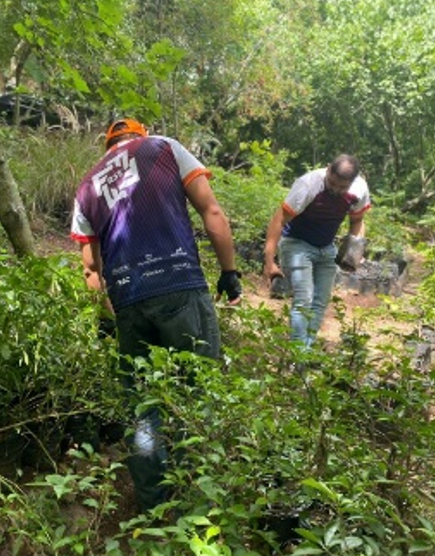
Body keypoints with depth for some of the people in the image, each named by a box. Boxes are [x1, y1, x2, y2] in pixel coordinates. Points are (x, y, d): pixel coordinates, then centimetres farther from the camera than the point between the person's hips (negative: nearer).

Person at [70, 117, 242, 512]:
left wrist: (107, 312, 29)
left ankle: (154, 505, 20)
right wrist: (230, 272, 10)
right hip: (181, 287, -3)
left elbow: (91, 264, 20)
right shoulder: (164, 147, 14)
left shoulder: (87, 187, 24)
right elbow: (212, 213, 5)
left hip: (126, 301, 4)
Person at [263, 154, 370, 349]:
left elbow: (357, 220, 5)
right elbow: (279, 220, -26)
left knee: (320, 303, 5)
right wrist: (269, 261, -31)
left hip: (326, 248, 5)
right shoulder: (308, 184, -28)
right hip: (297, 244, -5)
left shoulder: (360, 189, -13)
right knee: (303, 301, -16)